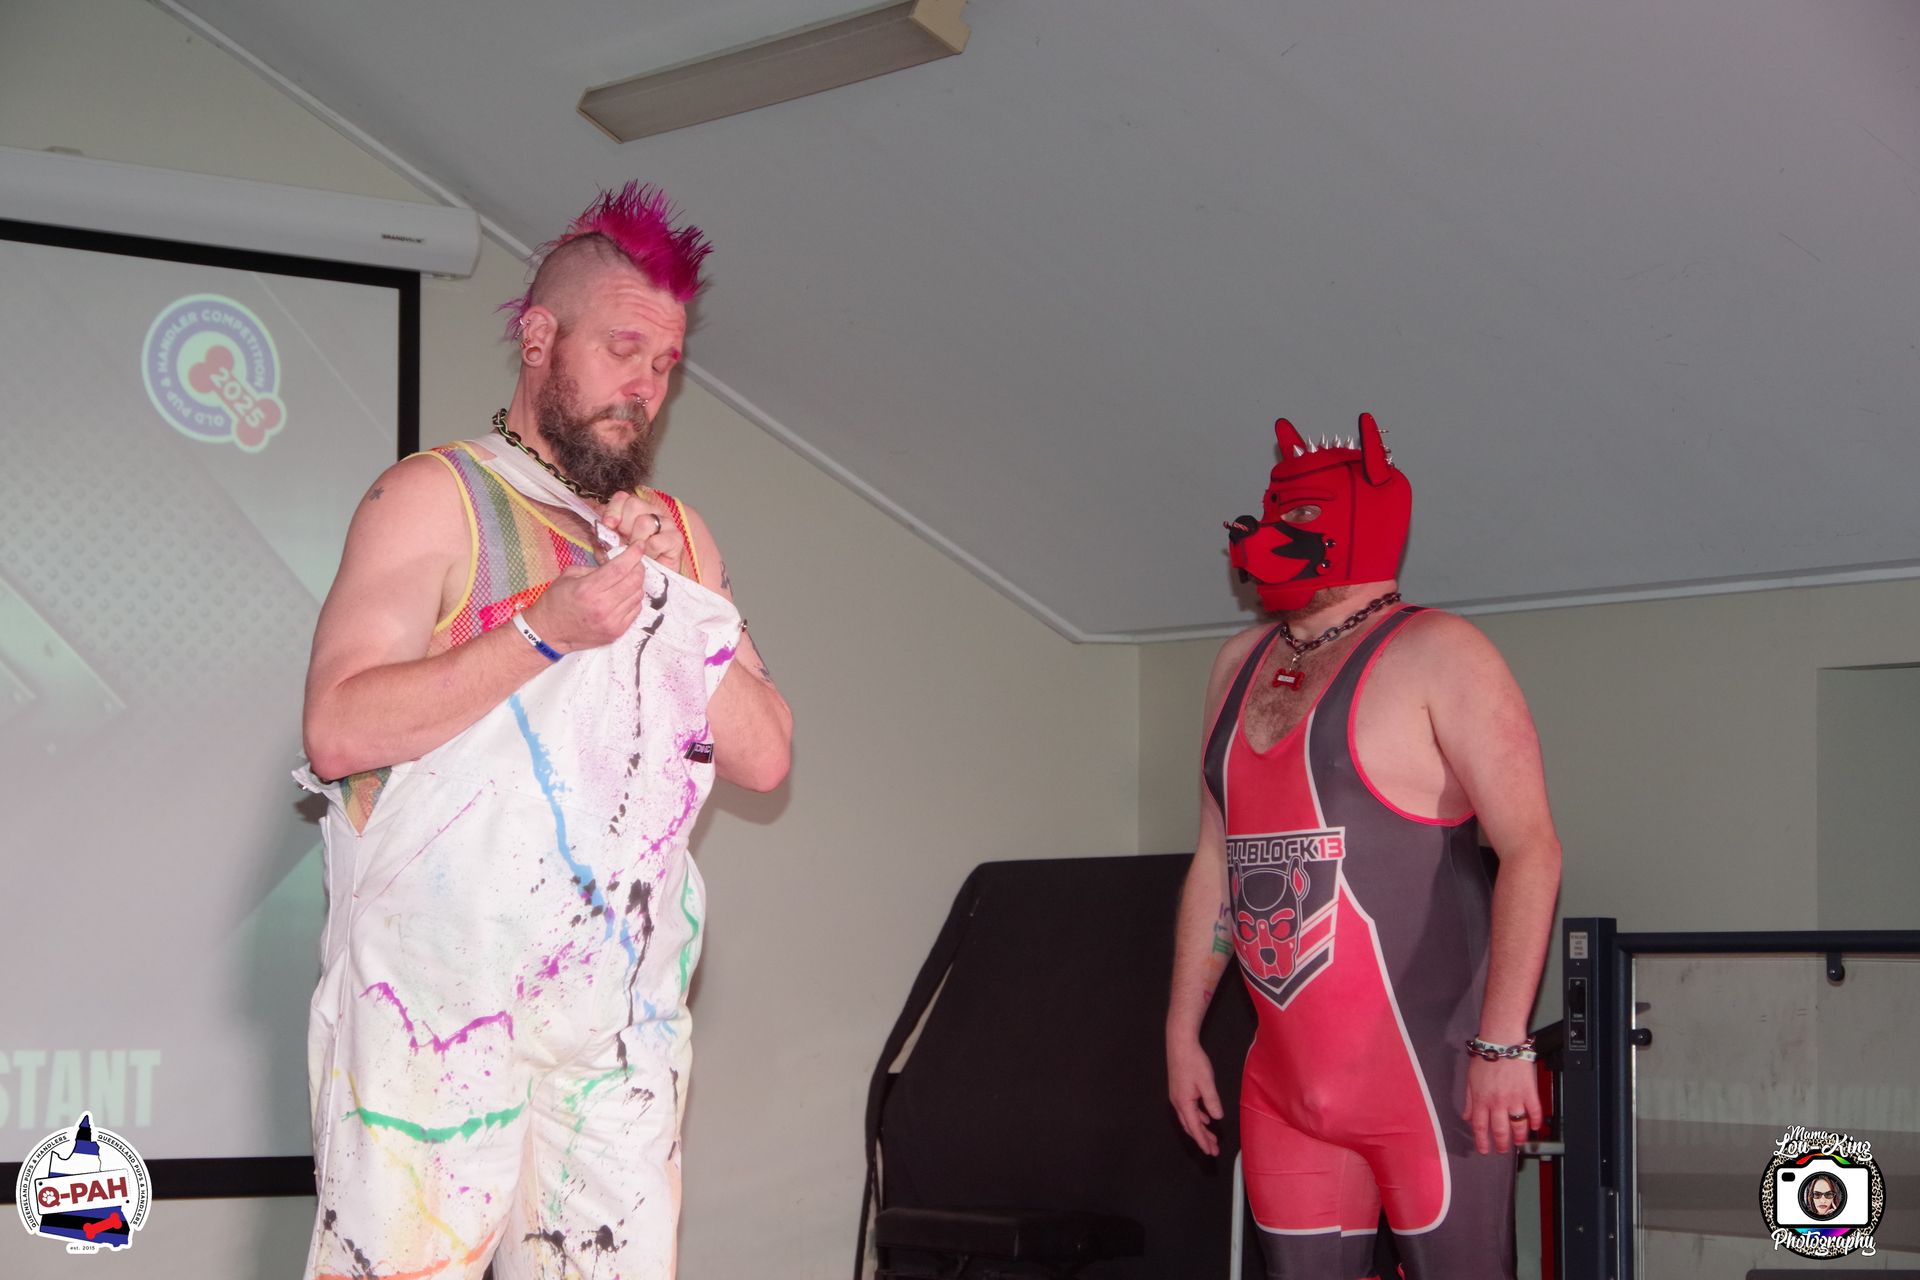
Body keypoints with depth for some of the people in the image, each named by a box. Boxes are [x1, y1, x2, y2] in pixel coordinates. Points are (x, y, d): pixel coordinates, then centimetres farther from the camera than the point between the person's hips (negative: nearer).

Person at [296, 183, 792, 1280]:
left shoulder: (679, 533, 19)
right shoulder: (438, 499, 2)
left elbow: (764, 758, 12)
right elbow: (339, 731, -11)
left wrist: (679, 604, -1)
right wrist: (545, 630, -16)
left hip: (626, 1009, 5)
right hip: (438, 987, -5)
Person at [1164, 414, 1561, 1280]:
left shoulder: (1432, 654, -6)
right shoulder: (1241, 665, 17)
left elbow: (1530, 849, -13)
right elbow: (1217, 859, 22)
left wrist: (1503, 1043, -19)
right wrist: (1182, 1030, 18)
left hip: (1431, 1070, -7)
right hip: (1289, 1087, 7)